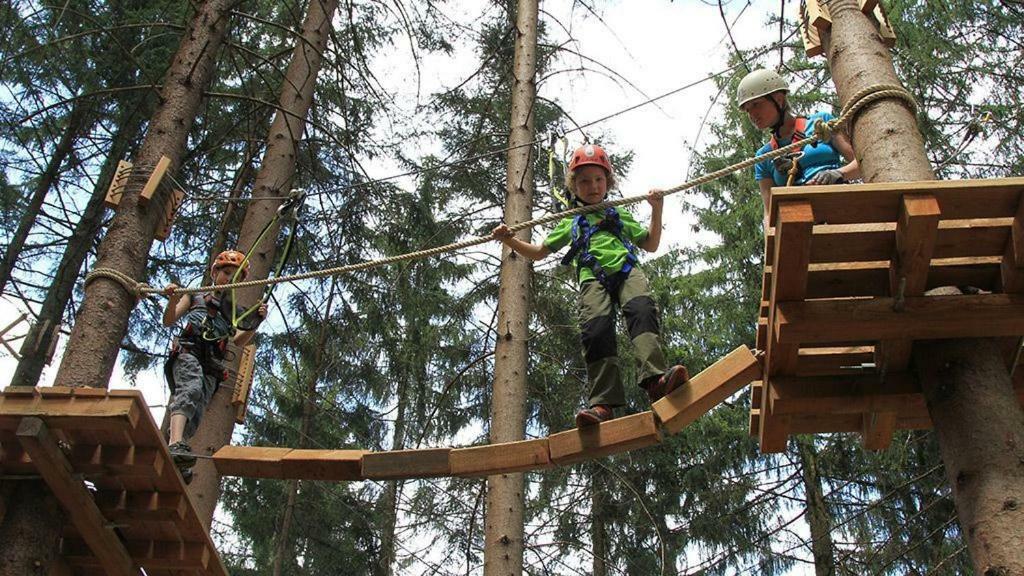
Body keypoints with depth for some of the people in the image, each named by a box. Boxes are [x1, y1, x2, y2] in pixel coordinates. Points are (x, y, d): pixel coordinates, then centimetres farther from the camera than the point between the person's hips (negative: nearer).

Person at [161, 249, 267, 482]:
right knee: (191, 387, -34)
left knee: (196, 414, -12)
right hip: (188, 351, -4)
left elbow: (238, 341, 13)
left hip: (212, 365, 4)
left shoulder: (232, 310, 29)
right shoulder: (195, 296, 23)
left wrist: (257, 322, -3)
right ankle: (175, 443, -54)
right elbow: (169, 321, 14)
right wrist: (173, 300, -6)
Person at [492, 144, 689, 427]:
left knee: (642, 309, -31)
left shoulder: (620, 217, 34)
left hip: (627, 270, 1)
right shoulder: (570, 224, 32)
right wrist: (509, 240, 21)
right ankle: (602, 402, -33)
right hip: (593, 277, -1)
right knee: (596, 328, -27)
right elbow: (539, 252, 34)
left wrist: (656, 210, 23)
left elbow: (651, 244, 34)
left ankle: (655, 378, -49)